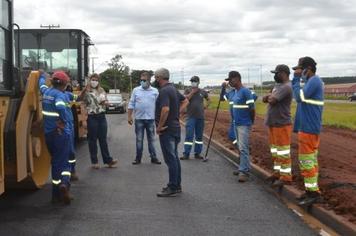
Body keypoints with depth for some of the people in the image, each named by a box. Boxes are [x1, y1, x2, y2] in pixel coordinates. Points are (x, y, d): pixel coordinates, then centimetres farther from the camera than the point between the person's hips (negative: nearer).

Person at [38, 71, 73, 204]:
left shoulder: (45, 91, 8)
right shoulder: (60, 95, -14)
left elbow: (41, 83, 32)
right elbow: (60, 107, -36)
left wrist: (42, 75, 52)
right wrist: (65, 120, -19)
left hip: (48, 133, 7)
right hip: (61, 133, -7)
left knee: (55, 162, 15)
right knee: (63, 162, -1)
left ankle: (56, 194, 17)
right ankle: (65, 183, -28)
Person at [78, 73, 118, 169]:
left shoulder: (102, 90, 11)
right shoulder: (87, 92, -5)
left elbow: (105, 102, 20)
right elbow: (80, 98, -25)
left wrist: (105, 102, -4)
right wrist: (85, 88, -39)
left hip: (102, 116, 4)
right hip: (92, 117, -4)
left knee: (103, 139, 10)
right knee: (92, 140, 4)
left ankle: (108, 160, 15)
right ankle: (94, 161, 12)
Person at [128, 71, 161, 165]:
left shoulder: (155, 91, 3)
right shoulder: (136, 90, 3)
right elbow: (131, 104, 4)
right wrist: (129, 116, -2)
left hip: (151, 119, 0)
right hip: (139, 119, 0)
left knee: (151, 139, 7)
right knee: (139, 139, 6)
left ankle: (153, 157, 13)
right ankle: (138, 158, 13)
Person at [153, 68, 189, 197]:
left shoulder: (164, 91, -18)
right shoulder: (173, 89, 13)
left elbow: (165, 109, -31)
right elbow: (185, 101, 24)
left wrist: (159, 126, -21)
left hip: (167, 129, -10)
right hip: (175, 127, 10)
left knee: (170, 158, -5)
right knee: (174, 157, 15)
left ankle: (173, 188, 0)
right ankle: (177, 185, 23)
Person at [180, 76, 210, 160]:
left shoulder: (202, 92, 9)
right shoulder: (188, 91, 3)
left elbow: (208, 99, 24)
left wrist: (206, 106, 8)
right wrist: (192, 92, -14)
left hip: (200, 117, 3)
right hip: (191, 117, -3)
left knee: (199, 136, 8)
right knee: (189, 136, -7)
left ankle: (197, 153, 16)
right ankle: (186, 154, -6)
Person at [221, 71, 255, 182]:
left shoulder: (245, 91, -17)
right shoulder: (233, 92, 9)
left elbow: (252, 108, -16)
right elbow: (222, 98, 24)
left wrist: (251, 122, -5)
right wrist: (223, 87, 8)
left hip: (244, 124, -9)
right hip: (236, 124, 9)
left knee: (243, 148, -11)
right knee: (240, 147, 15)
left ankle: (244, 171, -11)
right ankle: (243, 168, 25)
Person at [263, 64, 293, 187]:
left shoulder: (286, 87, -18)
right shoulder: (277, 85, 15)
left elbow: (271, 101, -24)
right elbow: (265, 99, 11)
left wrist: (269, 96, -2)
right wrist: (270, 96, -9)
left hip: (282, 124, -10)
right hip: (273, 123, 10)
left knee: (283, 151, -5)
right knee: (275, 150, 16)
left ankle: (286, 177, 0)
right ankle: (278, 172, 25)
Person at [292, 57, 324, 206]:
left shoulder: (314, 81, -16)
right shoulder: (312, 81, 15)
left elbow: (299, 96, -22)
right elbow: (300, 95, 15)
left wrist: (297, 78, -14)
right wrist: (296, 79, 3)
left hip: (308, 128, -10)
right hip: (309, 127, 10)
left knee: (306, 161, -6)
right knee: (311, 160, 13)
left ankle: (312, 193, -1)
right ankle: (312, 190, 19)